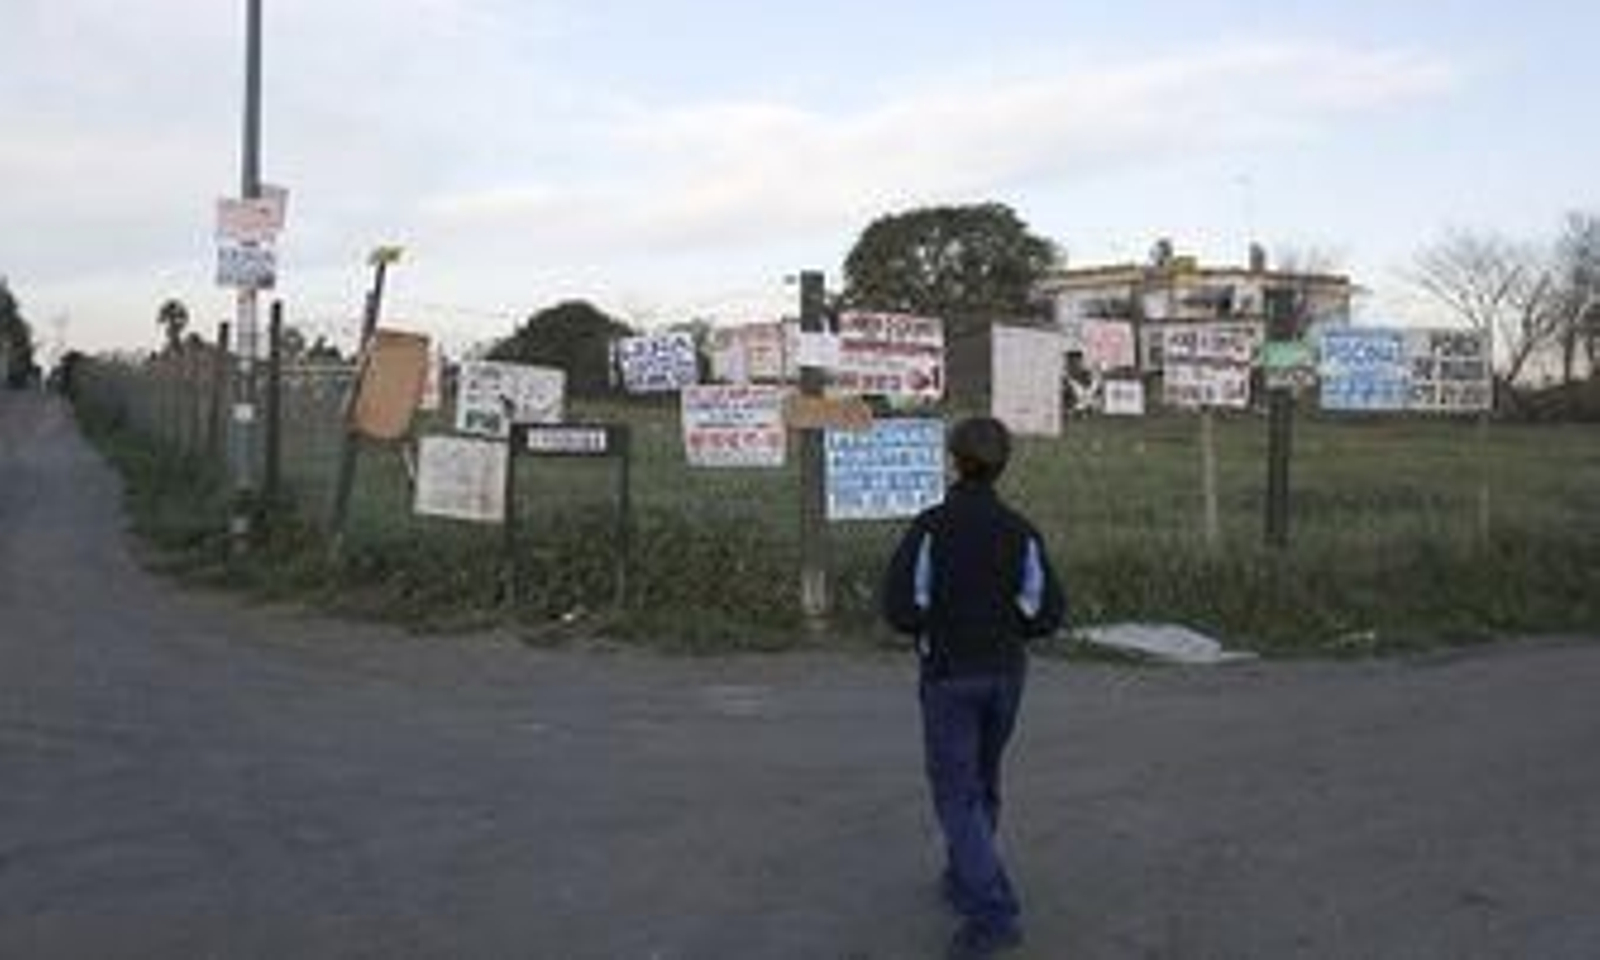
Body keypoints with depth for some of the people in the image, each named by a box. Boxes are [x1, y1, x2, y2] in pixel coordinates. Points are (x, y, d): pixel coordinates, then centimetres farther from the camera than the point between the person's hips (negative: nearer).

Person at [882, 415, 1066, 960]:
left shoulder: (930, 527, -14)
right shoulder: (1021, 531, -3)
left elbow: (900, 609, -18)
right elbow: (1049, 613, -7)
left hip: (949, 677, -4)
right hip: (1005, 676, 5)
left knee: (957, 798, 0)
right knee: (981, 782, 22)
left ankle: (993, 914, -10)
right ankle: (964, 881, 37)